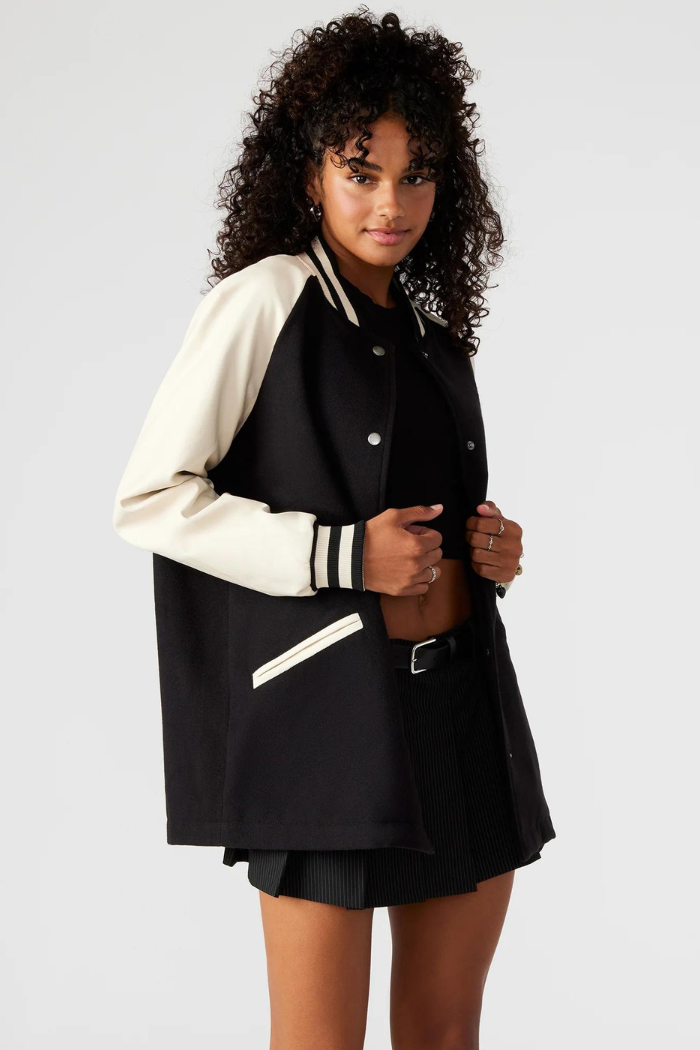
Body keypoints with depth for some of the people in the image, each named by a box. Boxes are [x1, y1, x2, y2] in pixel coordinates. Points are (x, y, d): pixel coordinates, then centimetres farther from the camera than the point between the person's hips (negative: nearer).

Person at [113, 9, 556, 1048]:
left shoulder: (434, 331, 15)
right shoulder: (267, 299, -5)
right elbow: (149, 499, -10)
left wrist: (492, 550, 4)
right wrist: (341, 555, -16)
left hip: (465, 698, 7)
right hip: (331, 703, -6)